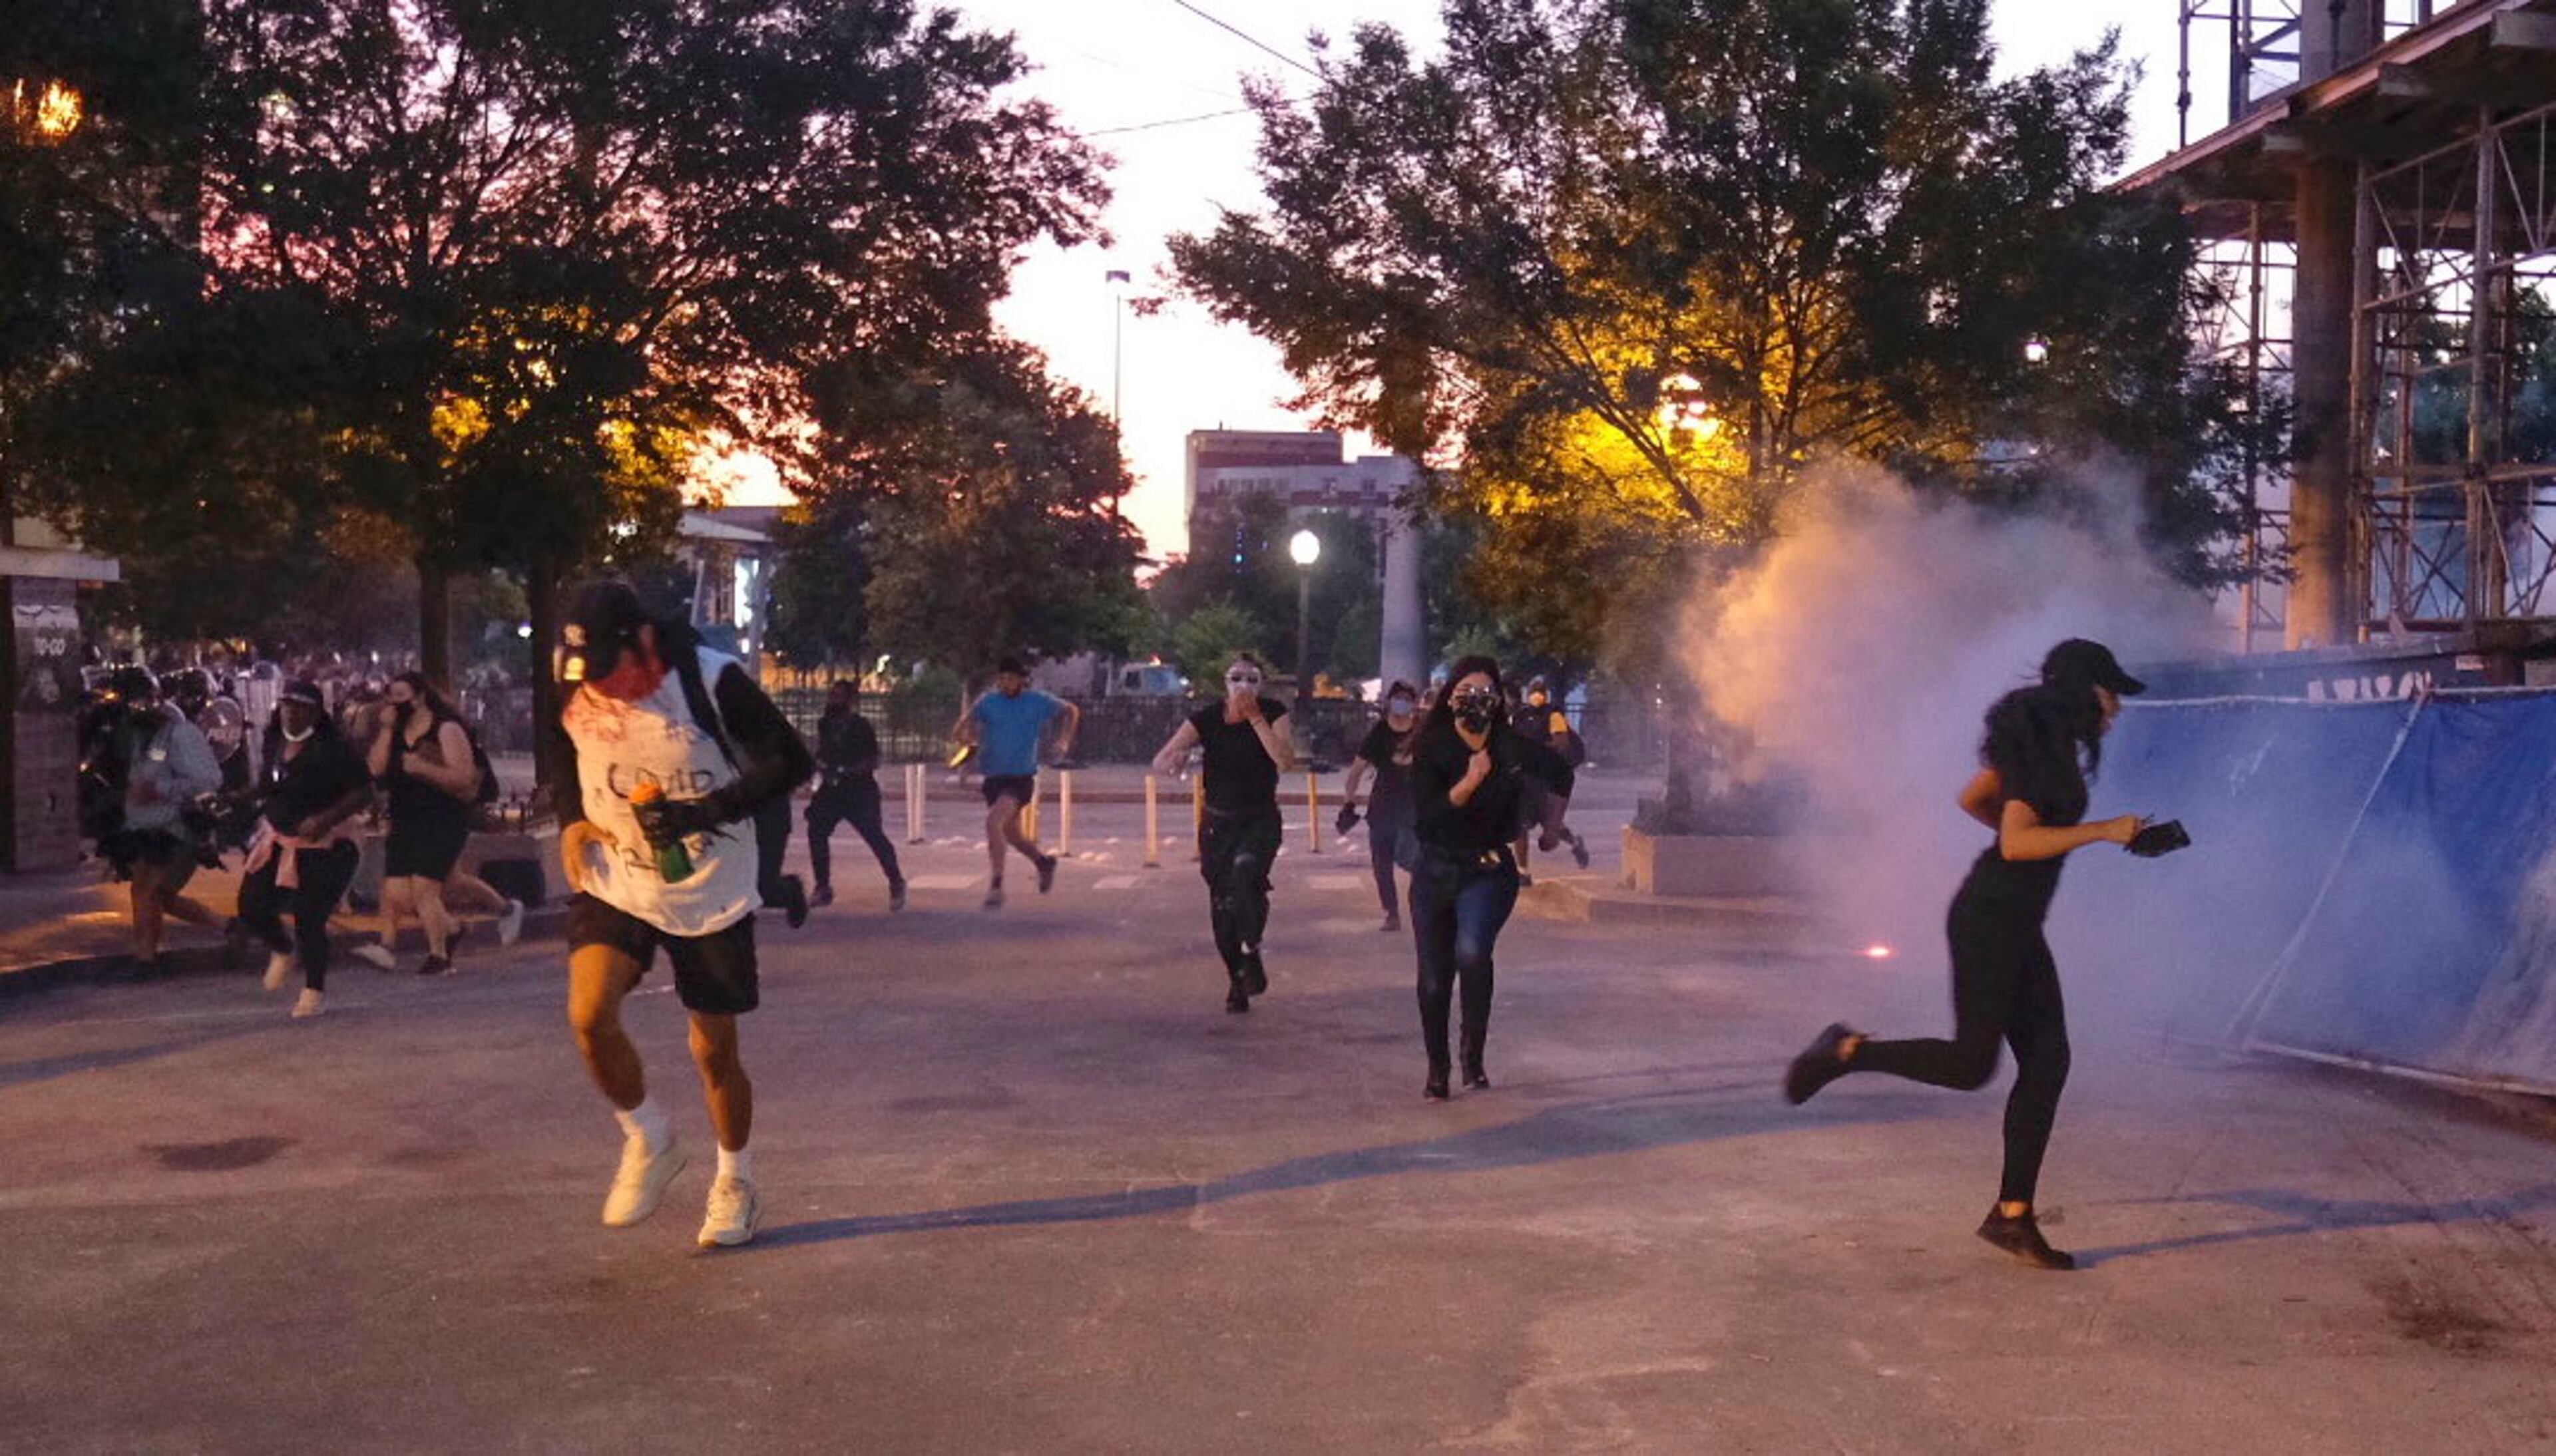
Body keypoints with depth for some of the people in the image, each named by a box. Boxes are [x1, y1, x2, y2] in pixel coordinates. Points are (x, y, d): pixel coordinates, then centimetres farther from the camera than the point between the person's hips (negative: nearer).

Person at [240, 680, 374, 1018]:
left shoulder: (334, 749, -15)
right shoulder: (273, 745, 6)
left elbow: (363, 792, -17)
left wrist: (326, 819, -28)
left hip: (324, 845, -7)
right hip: (277, 840, 7)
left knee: (309, 921, -7)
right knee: (251, 908, 2)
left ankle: (315, 990, 15)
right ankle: (283, 951, 34)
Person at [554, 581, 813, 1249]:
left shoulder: (711, 681, -19)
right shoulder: (575, 690, -5)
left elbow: (790, 762, -15)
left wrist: (705, 813, -25)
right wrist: (572, 821, -2)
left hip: (711, 893, -3)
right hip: (614, 884, 3)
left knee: (715, 1052, 6)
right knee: (589, 1016, -19)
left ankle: (735, 1183, 30)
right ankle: (649, 1142, 8)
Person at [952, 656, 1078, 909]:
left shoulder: (1038, 701, -3)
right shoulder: (988, 703, -1)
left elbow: (1071, 711, 14)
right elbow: (959, 732, -1)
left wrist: (1064, 740, 3)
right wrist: (967, 738, -22)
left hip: (1022, 778, -4)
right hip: (994, 777, 4)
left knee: (993, 820, -25)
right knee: (1011, 834, 17)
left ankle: (997, 886, -20)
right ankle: (1044, 862, 45)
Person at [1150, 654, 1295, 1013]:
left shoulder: (1273, 713, -6)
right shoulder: (1207, 718, -8)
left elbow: (1286, 761, -21)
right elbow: (1159, 762, -12)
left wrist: (1255, 718, -23)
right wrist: (1173, 761, -37)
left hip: (1261, 821, -2)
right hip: (1218, 822, 2)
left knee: (1246, 870, -32)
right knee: (1222, 905, 4)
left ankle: (1251, 953, -16)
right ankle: (1237, 981, 22)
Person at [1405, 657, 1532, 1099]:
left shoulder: (1512, 749, -2)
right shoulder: (1432, 748, -7)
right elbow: (1425, 819, -18)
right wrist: (1469, 783, -26)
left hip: (1489, 872, -1)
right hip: (1436, 872, 1)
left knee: (1472, 951, -27)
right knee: (1433, 978, 5)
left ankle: (1474, 1055, -10)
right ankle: (1437, 1068, 25)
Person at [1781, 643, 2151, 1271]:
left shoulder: (2046, 744, 15)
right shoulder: (2047, 747, -14)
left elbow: (1972, 798, 25)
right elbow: (2017, 842, -22)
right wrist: (2101, 831, -19)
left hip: (2016, 926, 10)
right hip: (1990, 918, -10)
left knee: (2047, 1062, 4)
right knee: (1971, 1065, -10)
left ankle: (2013, 1215, 8)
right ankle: (1846, 1051, 7)